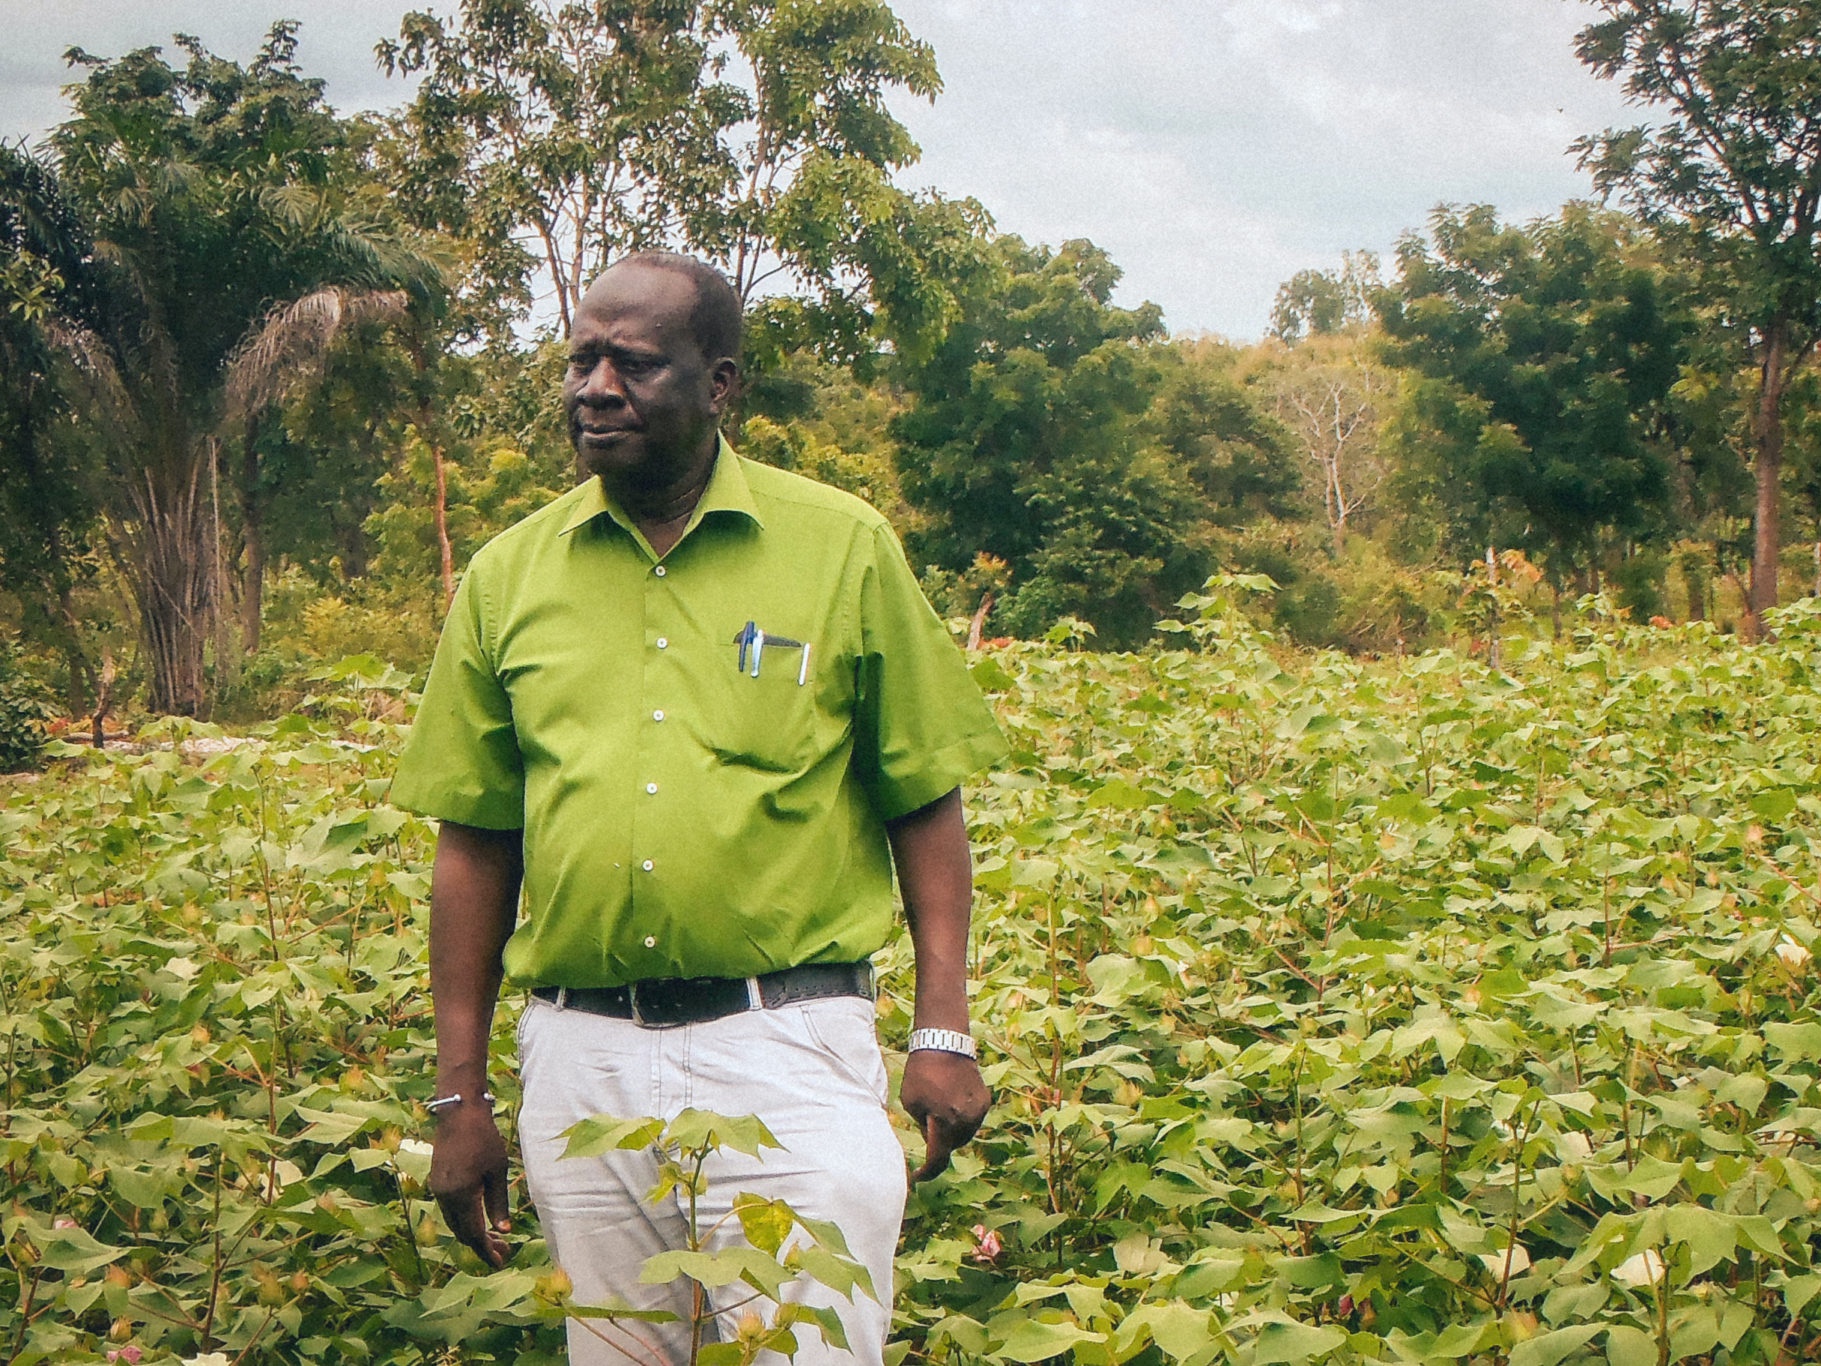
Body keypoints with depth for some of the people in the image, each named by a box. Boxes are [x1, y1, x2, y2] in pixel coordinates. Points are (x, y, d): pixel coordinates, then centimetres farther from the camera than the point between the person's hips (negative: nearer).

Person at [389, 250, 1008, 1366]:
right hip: (582, 1063, 3)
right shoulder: (507, 578, 7)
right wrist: (461, 1094, 8)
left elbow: (926, 804, 3)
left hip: (788, 1053, -3)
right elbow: (475, 848, 10)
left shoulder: (845, 547, 0)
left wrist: (944, 1032, -5)